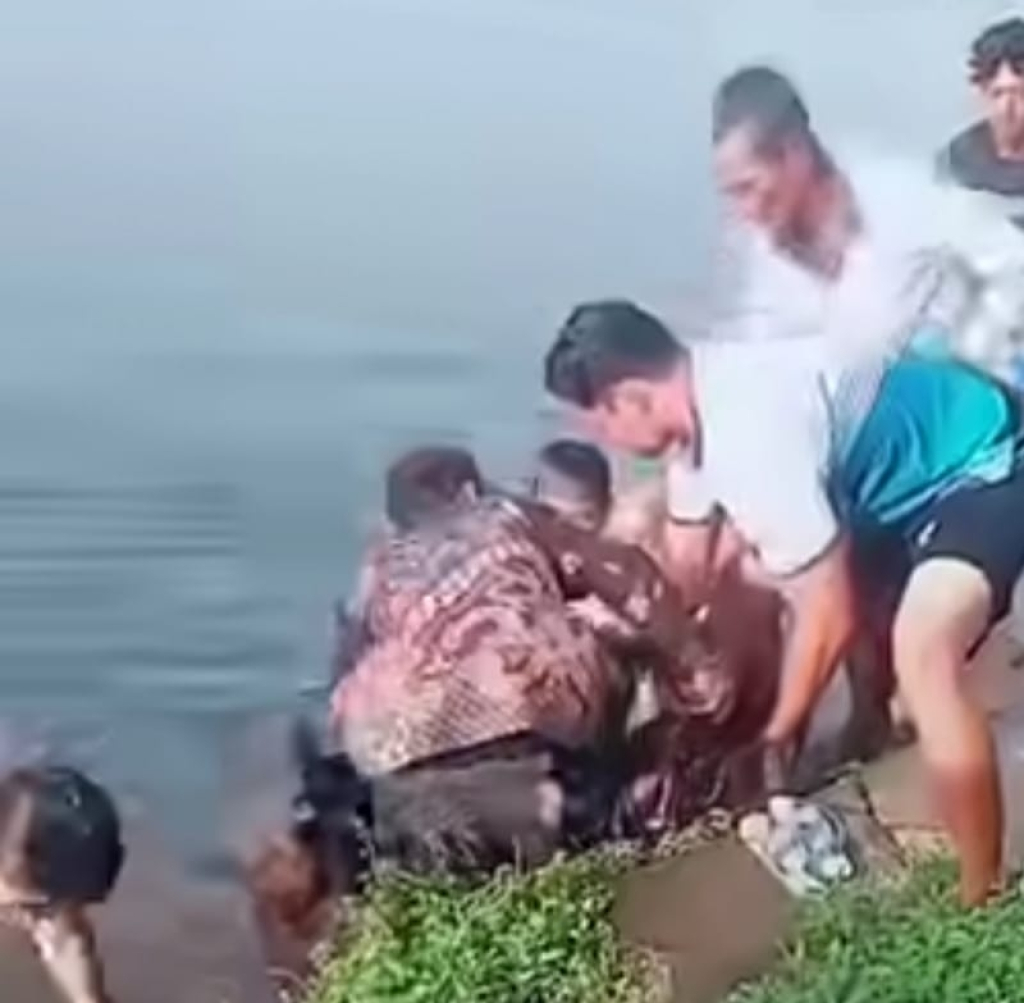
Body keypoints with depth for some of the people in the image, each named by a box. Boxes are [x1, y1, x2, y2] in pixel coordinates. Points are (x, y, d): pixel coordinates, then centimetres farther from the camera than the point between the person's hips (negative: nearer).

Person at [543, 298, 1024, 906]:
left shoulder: (752, 436, -32)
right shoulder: (703, 392, -1)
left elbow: (829, 619, -24)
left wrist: (775, 740, -9)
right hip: (927, 467, 11)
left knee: (921, 656, -32)